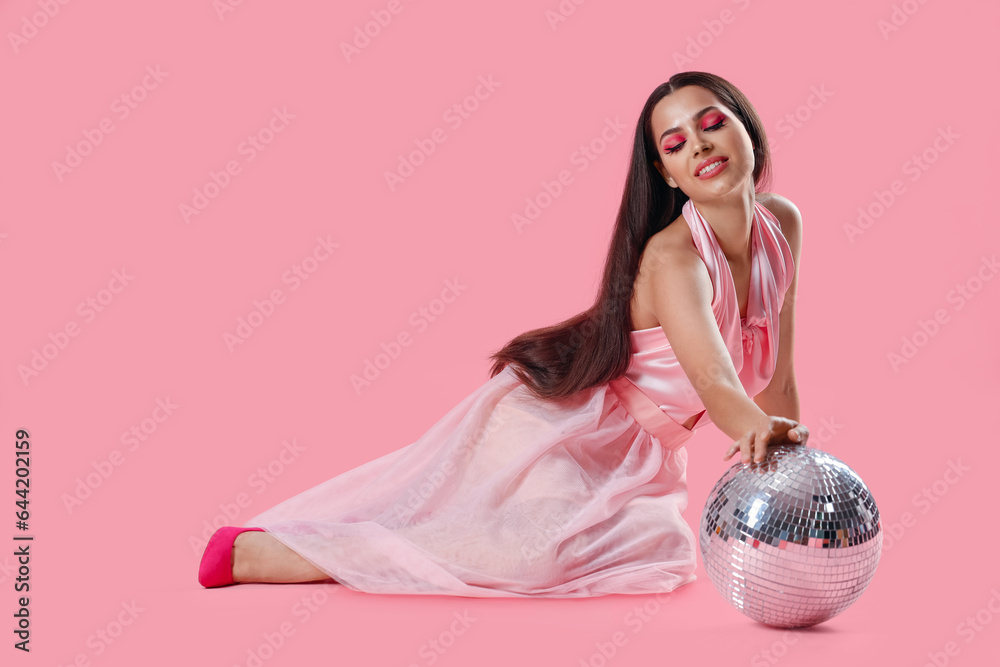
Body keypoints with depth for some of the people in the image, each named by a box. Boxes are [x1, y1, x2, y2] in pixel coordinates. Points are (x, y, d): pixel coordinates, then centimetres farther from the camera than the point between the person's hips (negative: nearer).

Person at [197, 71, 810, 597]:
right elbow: (714, 382, -38)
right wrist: (758, 432, -59)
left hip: (630, 462, 10)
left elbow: (779, 384, 4)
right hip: (554, 418, -10)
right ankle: (248, 552, -21)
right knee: (525, 547, -31)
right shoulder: (673, 256, -24)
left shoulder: (782, 223, -2)